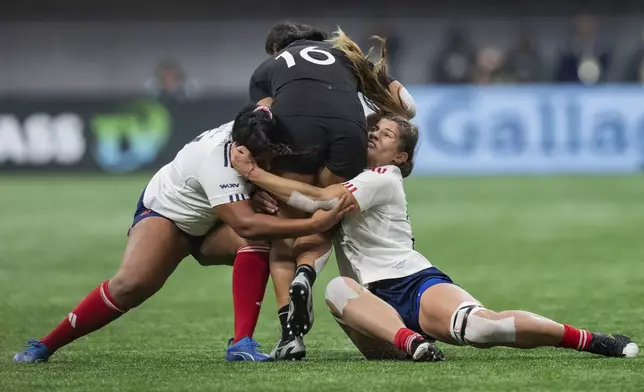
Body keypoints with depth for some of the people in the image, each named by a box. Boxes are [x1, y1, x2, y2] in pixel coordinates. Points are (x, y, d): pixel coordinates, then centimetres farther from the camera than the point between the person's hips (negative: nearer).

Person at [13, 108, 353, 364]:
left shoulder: (258, 126, -24)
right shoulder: (217, 160, -41)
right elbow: (244, 223, -50)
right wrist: (314, 225, -54)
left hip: (210, 226, 6)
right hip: (166, 211, -5)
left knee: (258, 240, -29)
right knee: (131, 284, -30)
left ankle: (242, 343, -30)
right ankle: (44, 346, -14)